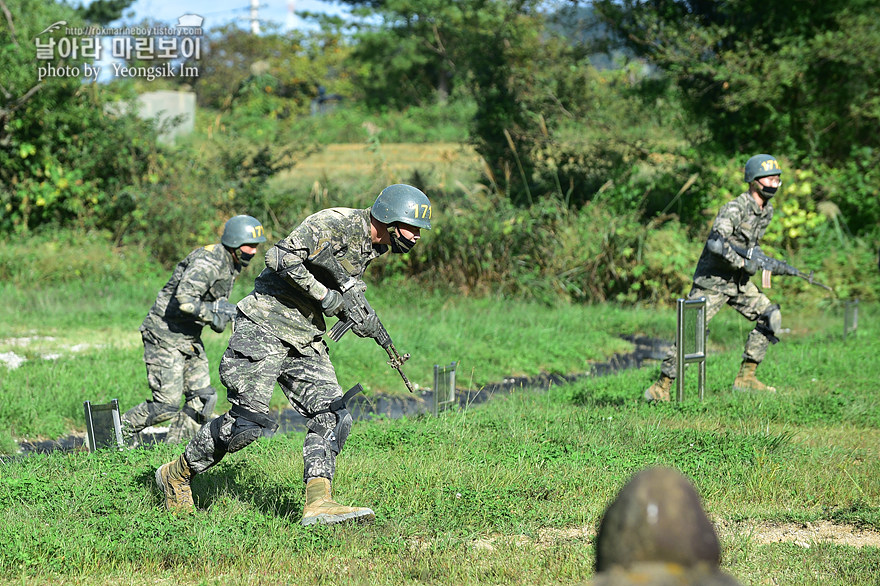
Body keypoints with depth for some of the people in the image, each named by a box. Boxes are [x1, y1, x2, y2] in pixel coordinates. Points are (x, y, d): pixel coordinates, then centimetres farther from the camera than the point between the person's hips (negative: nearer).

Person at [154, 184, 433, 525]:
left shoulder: (371, 248, 12)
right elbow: (282, 258, -24)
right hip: (265, 327, -9)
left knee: (333, 417, -6)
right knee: (249, 420, -10)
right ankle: (177, 474, 8)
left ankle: (318, 503, -12)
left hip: (305, 341, 9)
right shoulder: (336, 223, -17)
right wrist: (326, 296, -21)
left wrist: (363, 322, 2)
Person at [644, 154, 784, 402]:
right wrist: (744, 263, -24)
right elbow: (716, 243, -34)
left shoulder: (767, 211, 6)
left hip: (739, 282, 8)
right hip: (712, 281, -8)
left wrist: (762, 261, 4)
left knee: (770, 317, -2)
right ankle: (662, 386, -2)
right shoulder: (734, 209, -21)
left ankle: (746, 377, 4)